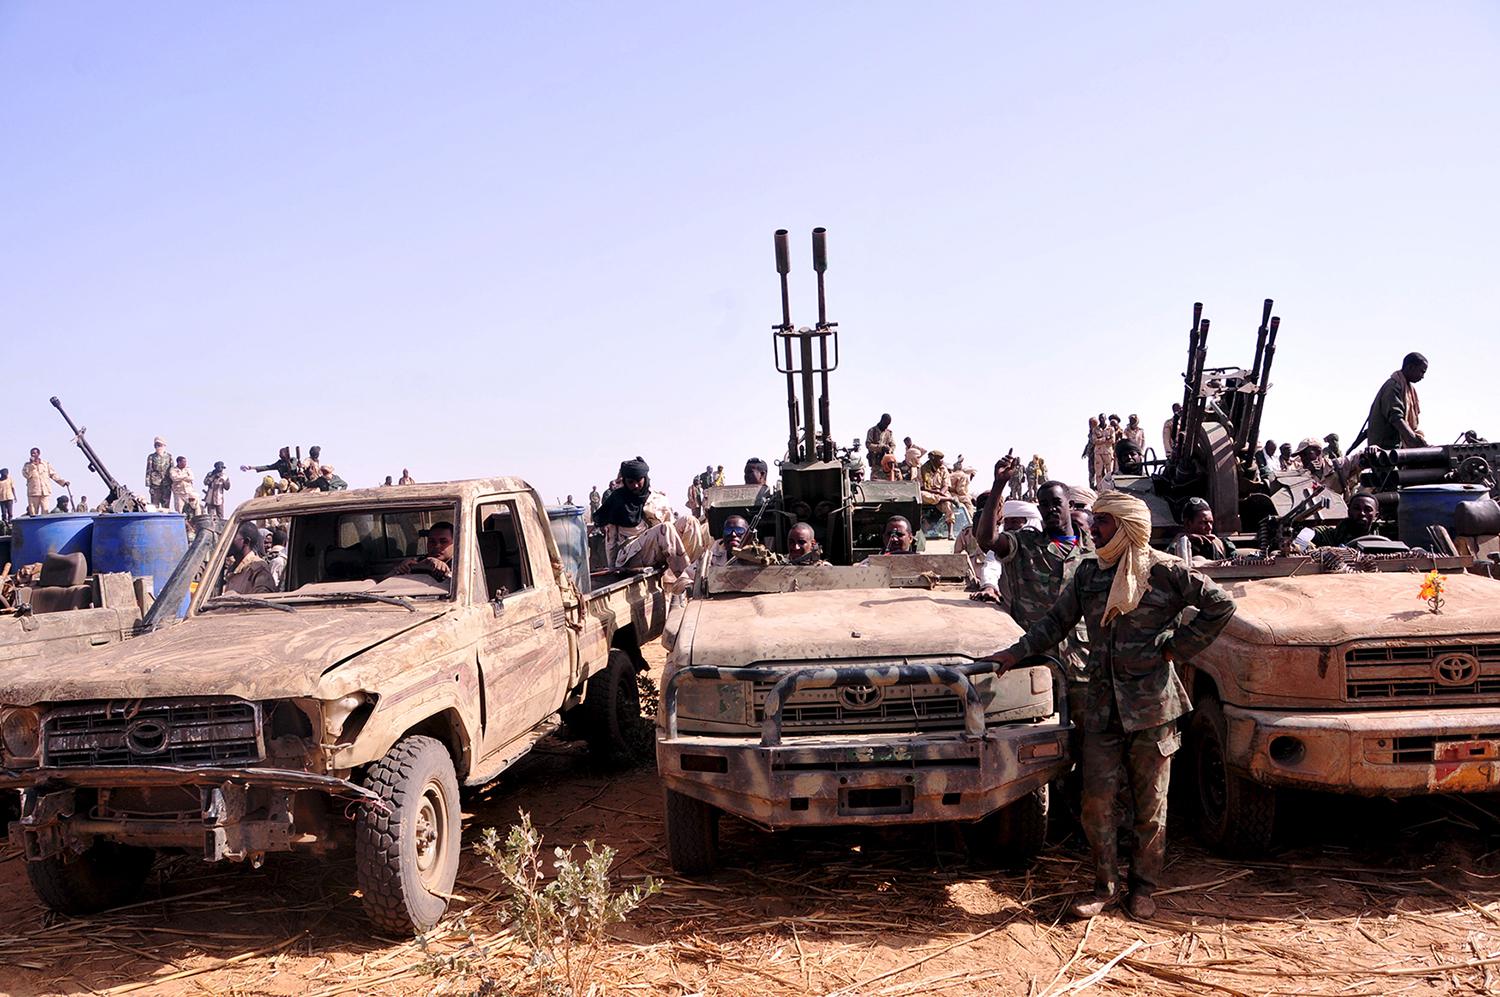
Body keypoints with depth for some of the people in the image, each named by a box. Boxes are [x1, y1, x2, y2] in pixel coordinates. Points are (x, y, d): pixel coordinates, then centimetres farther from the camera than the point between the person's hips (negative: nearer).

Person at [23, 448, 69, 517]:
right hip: (33, 492, 0)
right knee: (33, 513, -2)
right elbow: (27, 475, -6)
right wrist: (32, 464, -6)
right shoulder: (27, 465, 11)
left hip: (45, 492, 0)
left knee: (45, 512, -8)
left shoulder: (46, 464, 13)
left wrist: (63, 481, 4)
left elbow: (53, 474, 13)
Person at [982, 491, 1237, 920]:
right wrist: (1015, 653, 2)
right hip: (1102, 705, 4)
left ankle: (1143, 887, 24)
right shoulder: (1087, 574, 6)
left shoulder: (1165, 571, -7)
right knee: (1096, 799, 2)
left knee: (1150, 803, 8)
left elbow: (1221, 605, -2)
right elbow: (1057, 621, 12)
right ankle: (1105, 886, 17)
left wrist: (1178, 647, -5)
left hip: (1152, 705, -3)